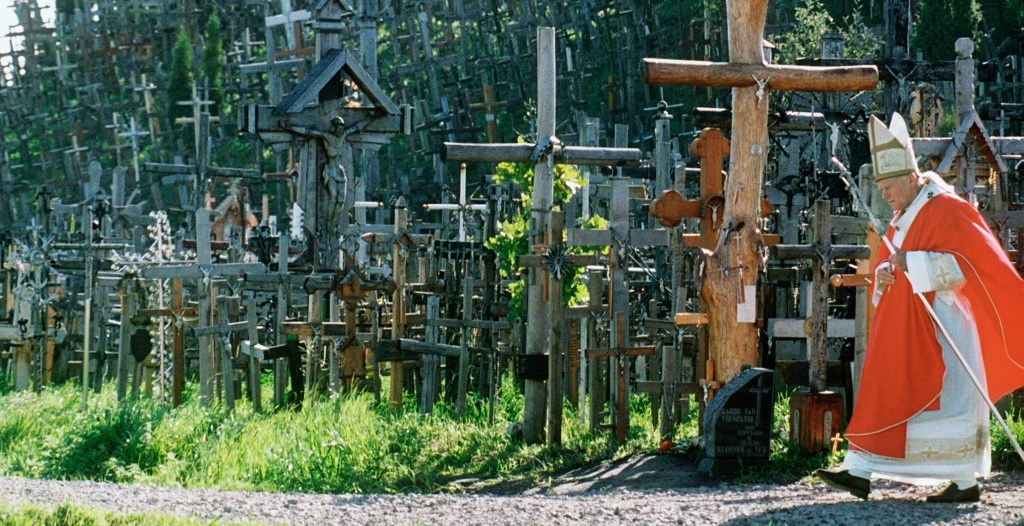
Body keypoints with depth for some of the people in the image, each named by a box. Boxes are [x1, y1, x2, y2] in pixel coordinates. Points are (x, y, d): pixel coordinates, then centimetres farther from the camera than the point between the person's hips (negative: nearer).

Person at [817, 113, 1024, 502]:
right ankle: (859, 473, 1)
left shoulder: (946, 211, -12)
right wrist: (883, 274, -1)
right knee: (881, 394, 3)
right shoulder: (902, 218, 15)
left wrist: (910, 263, -22)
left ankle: (966, 482, 1)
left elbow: (963, 265, -19)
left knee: (948, 399, -5)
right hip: (900, 328, 9)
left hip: (937, 325, -9)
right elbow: (889, 264, 22)